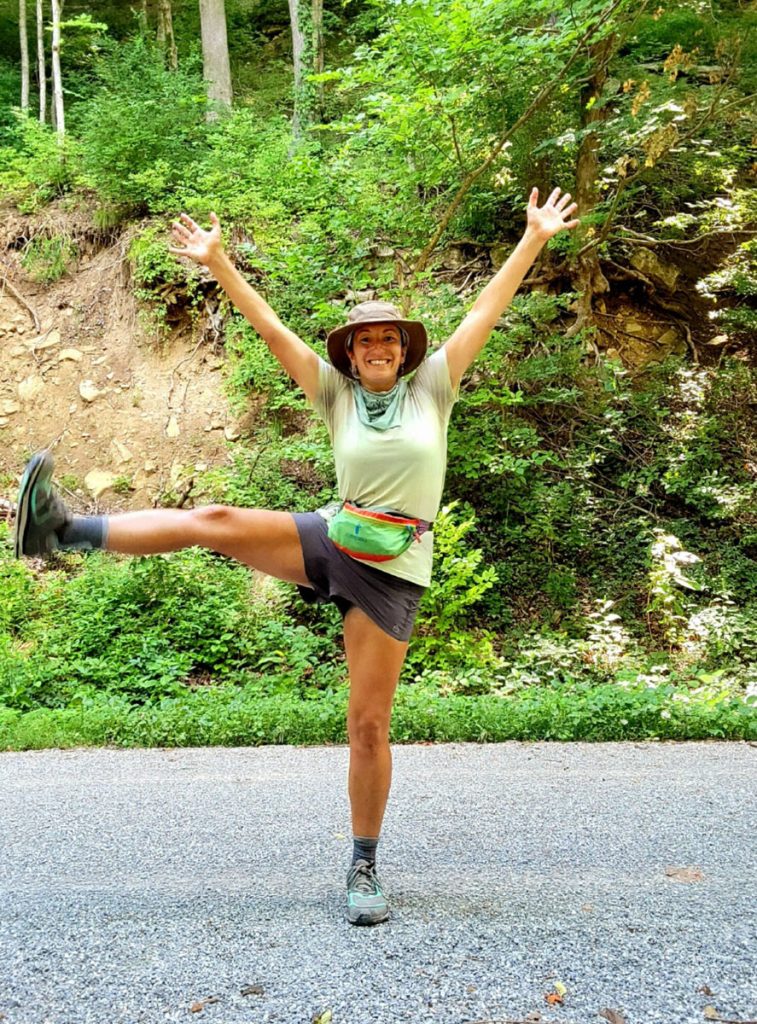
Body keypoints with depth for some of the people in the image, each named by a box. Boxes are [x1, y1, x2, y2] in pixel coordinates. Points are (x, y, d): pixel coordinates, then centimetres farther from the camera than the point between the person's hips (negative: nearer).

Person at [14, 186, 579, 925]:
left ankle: (364, 869, 14)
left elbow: (486, 312, 1)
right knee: (216, 521, -17)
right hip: (329, 542, 2)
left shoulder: (431, 388, 3)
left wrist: (535, 238, 1)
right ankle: (60, 531, -12)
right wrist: (216, 261, 2)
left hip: (390, 572, -2)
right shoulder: (336, 393, 6)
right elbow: (271, 330, 4)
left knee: (368, 723, -1)